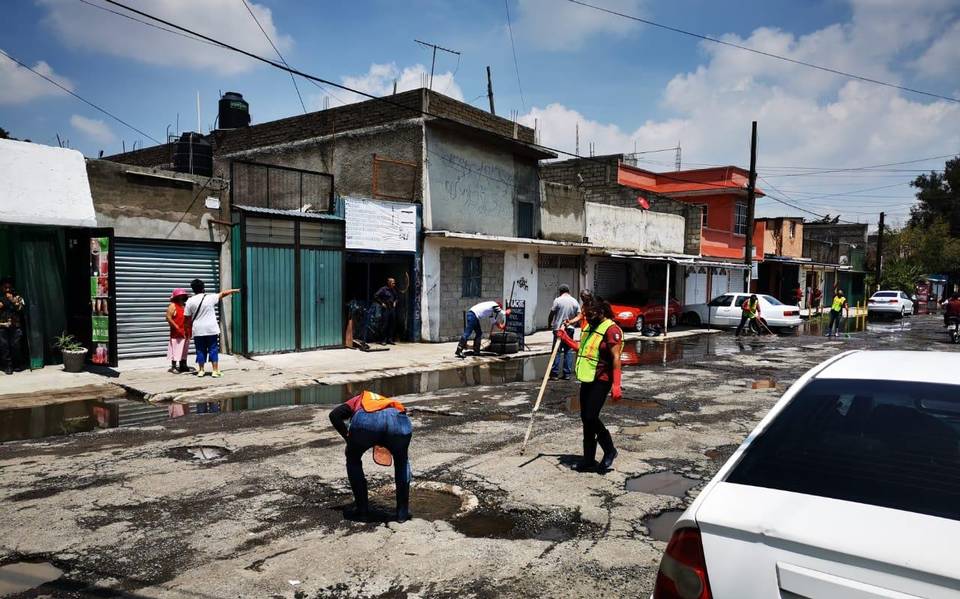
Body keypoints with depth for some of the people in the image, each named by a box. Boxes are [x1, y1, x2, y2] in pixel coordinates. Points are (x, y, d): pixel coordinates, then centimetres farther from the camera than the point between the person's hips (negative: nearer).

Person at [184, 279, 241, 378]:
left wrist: (190, 325, 18)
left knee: (200, 350, 10)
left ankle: (201, 370, 15)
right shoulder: (210, 297, -4)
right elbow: (223, 293, 12)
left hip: (198, 330, 1)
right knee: (213, 349, 5)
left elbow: (187, 319, 0)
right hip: (212, 329, -1)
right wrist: (234, 290, 28)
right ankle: (215, 371, 3)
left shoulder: (190, 301, -2)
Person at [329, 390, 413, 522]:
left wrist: (348, 437, 22)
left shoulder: (359, 400, 40)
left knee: (353, 459, 29)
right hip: (398, 420, 2)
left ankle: (362, 510, 29)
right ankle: (403, 511, 30)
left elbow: (334, 414, 19)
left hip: (366, 420, -2)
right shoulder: (393, 404, 45)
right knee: (402, 462, 32)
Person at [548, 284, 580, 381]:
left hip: (558, 328, -4)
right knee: (568, 351, 8)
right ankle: (567, 374, 8)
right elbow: (578, 316, 3)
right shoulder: (575, 301, 5)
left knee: (557, 351, -1)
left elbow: (551, 314, -5)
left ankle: (554, 374, -1)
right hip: (570, 329, 4)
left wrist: (550, 324, 10)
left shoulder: (558, 300, -7)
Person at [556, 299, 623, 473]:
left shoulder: (611, 329, -14)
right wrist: (566, 339, 16)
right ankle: (589, 460, 19)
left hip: (601, 381, -9)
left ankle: (610, 451, 10)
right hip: (587, 379, 9)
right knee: (586, 419, 10)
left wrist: (616, 385, -26)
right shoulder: (590, 327, 14)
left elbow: (616, 358, -20)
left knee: (591, 417, -13)